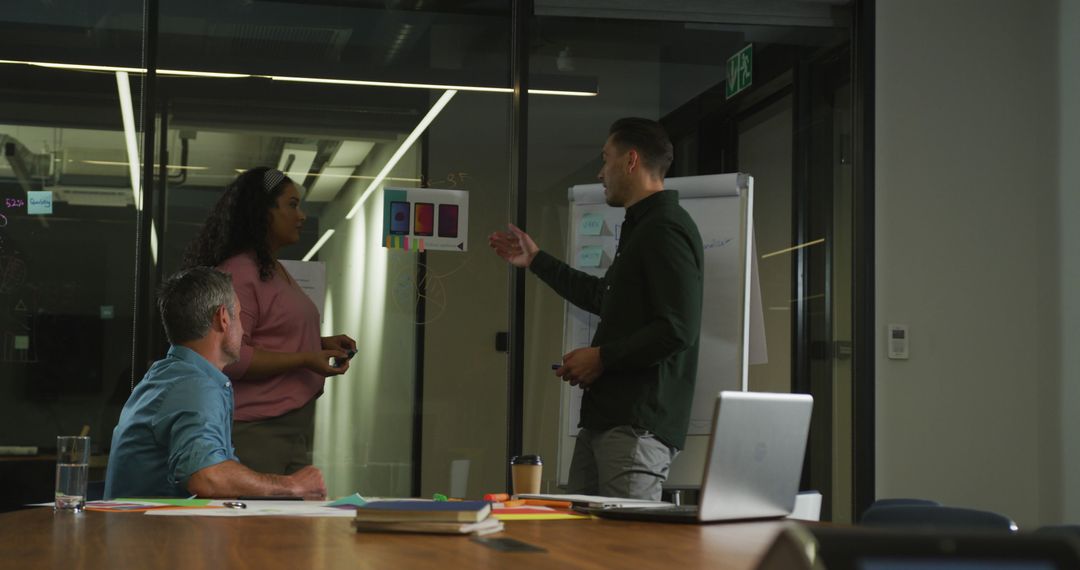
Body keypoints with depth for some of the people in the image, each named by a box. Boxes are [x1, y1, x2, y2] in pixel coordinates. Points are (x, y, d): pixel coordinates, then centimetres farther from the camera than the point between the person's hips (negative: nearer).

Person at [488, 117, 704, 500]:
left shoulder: (667, 231, -12)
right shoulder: (639, 228, 22)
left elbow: (678, 329, -22)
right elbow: (604, 297, 37)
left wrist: (602, 357, -14)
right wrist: (536, 261, 42)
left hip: (639, 425, -10)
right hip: (603, 418, 10)